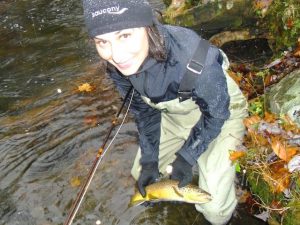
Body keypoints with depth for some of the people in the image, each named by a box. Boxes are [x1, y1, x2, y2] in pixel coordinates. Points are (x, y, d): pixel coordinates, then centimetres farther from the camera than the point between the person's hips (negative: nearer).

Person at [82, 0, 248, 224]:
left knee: (214, 206, -9)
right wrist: (149, 160, -6)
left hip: (220, 111, -5)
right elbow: (144, 111, -5)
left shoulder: (192, 57, -41)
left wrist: (187, 157, -17)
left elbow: (216, 114, -23)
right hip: (174, 114, 5)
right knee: (141, 172, 10)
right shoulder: (117, 66, -22)